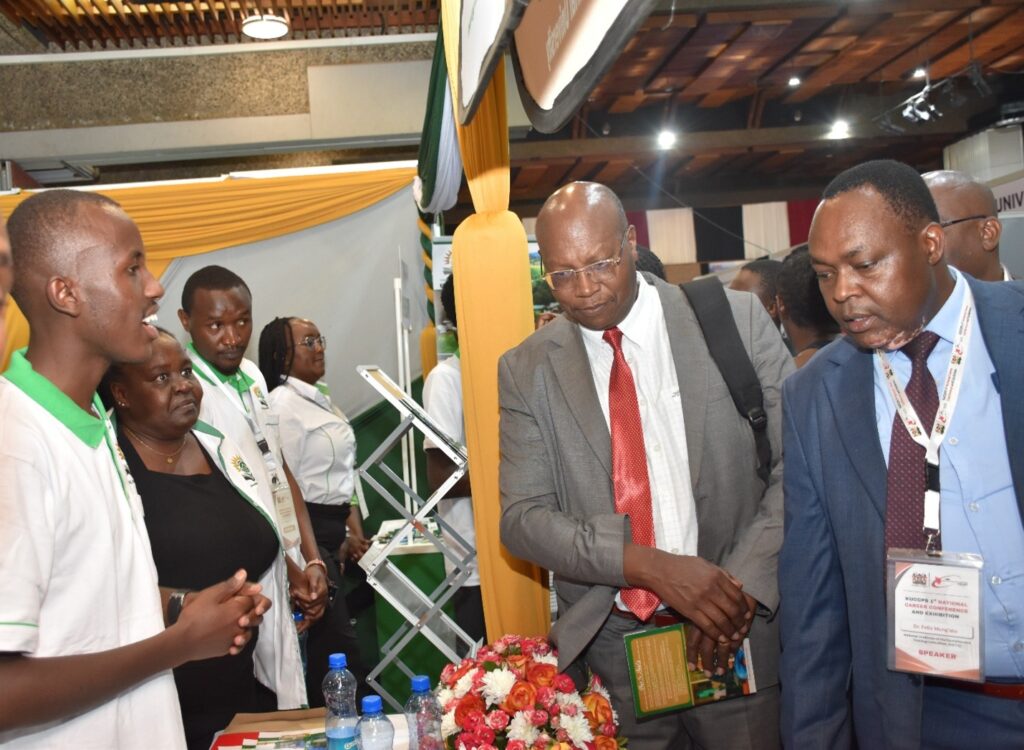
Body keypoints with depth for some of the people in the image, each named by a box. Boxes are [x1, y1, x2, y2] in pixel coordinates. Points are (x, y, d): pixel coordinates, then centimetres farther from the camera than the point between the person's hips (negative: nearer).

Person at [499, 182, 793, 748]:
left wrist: (745, 582, -16)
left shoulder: (738, 321, -4)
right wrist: (650, 565, -19)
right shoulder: (526, 370, -1)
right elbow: (522, 516, -5)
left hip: (739, 637, 0)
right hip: (607, 646, 1)